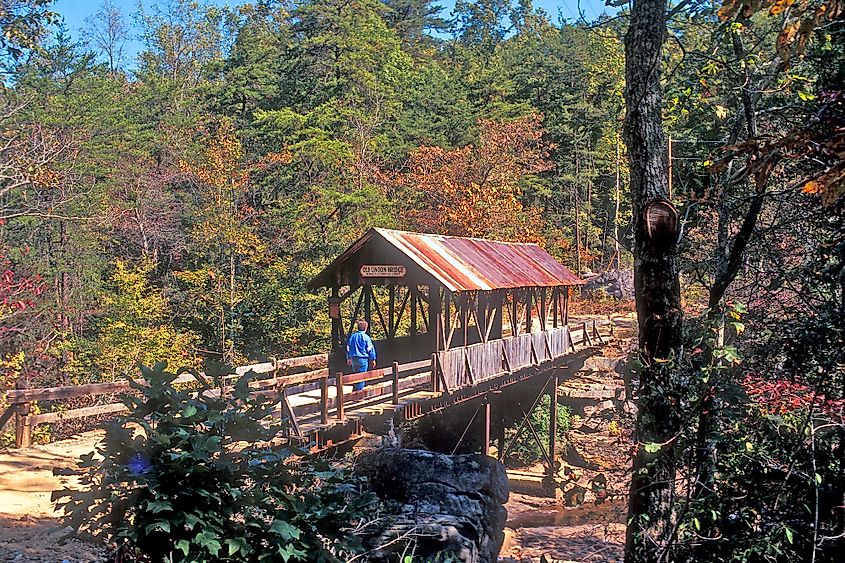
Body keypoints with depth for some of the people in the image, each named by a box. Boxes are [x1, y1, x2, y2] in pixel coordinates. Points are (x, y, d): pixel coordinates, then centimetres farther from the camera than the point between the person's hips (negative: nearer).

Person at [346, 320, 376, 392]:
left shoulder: (352, 336, 5)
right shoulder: (366, 337, -9)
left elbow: (348, 347, 12)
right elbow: (370, 349, -6)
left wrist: (348, 358, 23)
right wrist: (373, 359, 3)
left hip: (354, 358, 5)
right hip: (363, 359, -5)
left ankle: (354, 390, 21)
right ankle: (359, 390, 0)